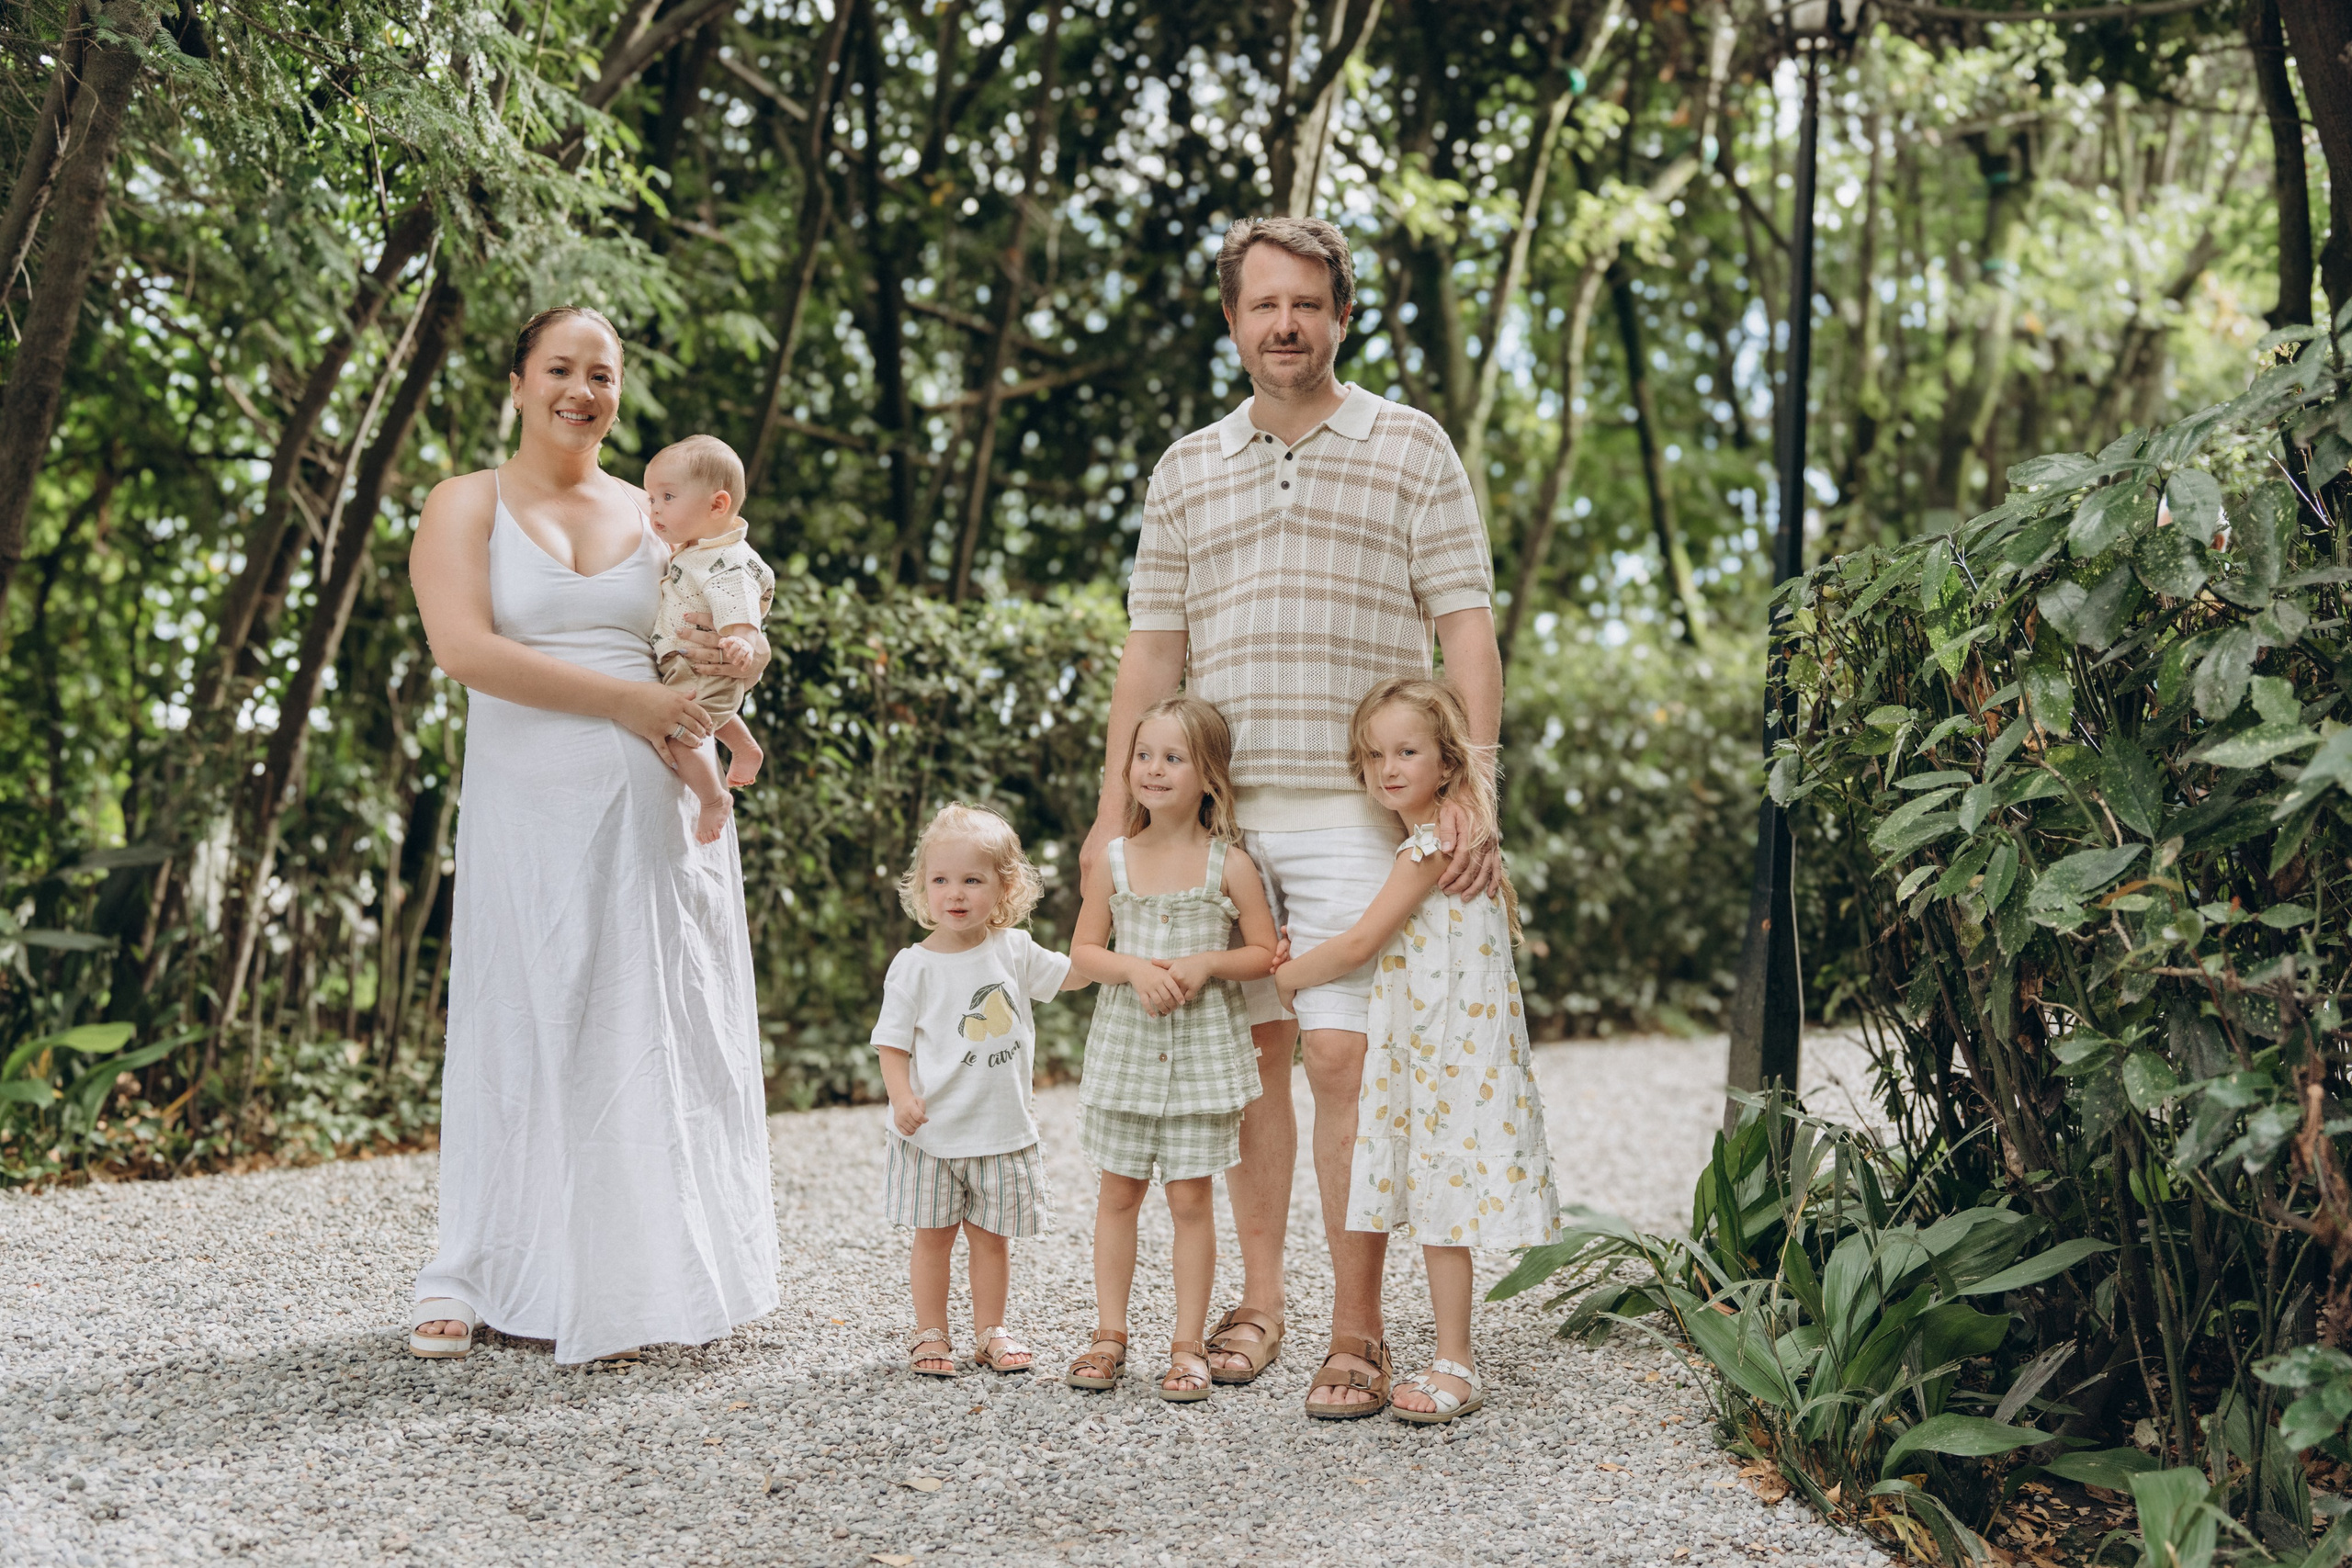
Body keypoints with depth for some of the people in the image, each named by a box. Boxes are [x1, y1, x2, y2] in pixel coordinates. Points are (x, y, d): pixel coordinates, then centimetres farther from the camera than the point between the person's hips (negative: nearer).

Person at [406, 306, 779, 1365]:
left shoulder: (656, 515, 15)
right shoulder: (467, 505, 4)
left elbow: (743, 632, 17)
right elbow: (464, 648, -11)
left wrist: (740, 659, -9)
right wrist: (624, 697, -17)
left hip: (656, 810, 3)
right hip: (530, 811, -3)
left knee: (657, 1030, 3)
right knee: (529, 1029, 0)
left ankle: (647, 1278, 12)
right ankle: (481, 1276, 12)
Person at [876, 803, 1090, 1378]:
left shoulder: (1014, 950, 1)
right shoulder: (914, 967, -9)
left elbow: (1072, 974, 16)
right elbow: (893, 1044, -9)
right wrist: (902, 1096, -23)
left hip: (1003, 1130, 3)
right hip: (933, 1132, -3)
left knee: (992, 1236, 11)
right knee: (933, 1237, 5)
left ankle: (990, 1330, 24)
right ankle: (931, 1334, 19)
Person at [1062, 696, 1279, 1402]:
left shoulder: (1228, 865, -4)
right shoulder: (1115, 861, 2)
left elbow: (1266, 954, -1)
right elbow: (1084, 950, 4)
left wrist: (1207, 963, -17)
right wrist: (1134, 968, -15)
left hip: (1202, 1048, -2)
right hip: (1125, 1046, 2)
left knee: (1190, 1196, 1)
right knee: (1118, 1191, 9)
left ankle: (1188, 1345, 10)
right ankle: (1109, 1334, 20)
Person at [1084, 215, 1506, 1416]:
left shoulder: (1409, 448, 4)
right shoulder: (1186, 472, 14)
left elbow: (1467, 633, -1)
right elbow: (1151, 650, 14)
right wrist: (1114, 812, 8)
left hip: (1356, 811, -3)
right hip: (1217, 809, 4)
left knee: (1342, 1056, -8)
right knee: (1249, 1049, 7)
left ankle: (1357, 1329, -1)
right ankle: (1260, 1297, 18)